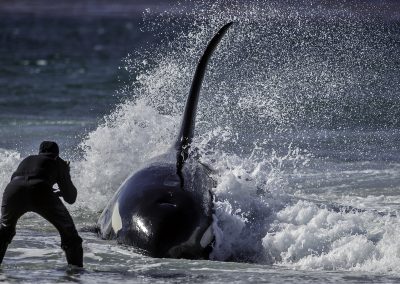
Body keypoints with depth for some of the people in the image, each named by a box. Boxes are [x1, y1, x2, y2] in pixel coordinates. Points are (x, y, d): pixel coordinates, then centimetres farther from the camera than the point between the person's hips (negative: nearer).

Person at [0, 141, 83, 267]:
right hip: (41, 192, -3)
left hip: (13, 190, 3)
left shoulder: (27, 160, 37)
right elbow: (71, 198, 28)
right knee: (69, 232, 17)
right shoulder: (58, 162, 26)